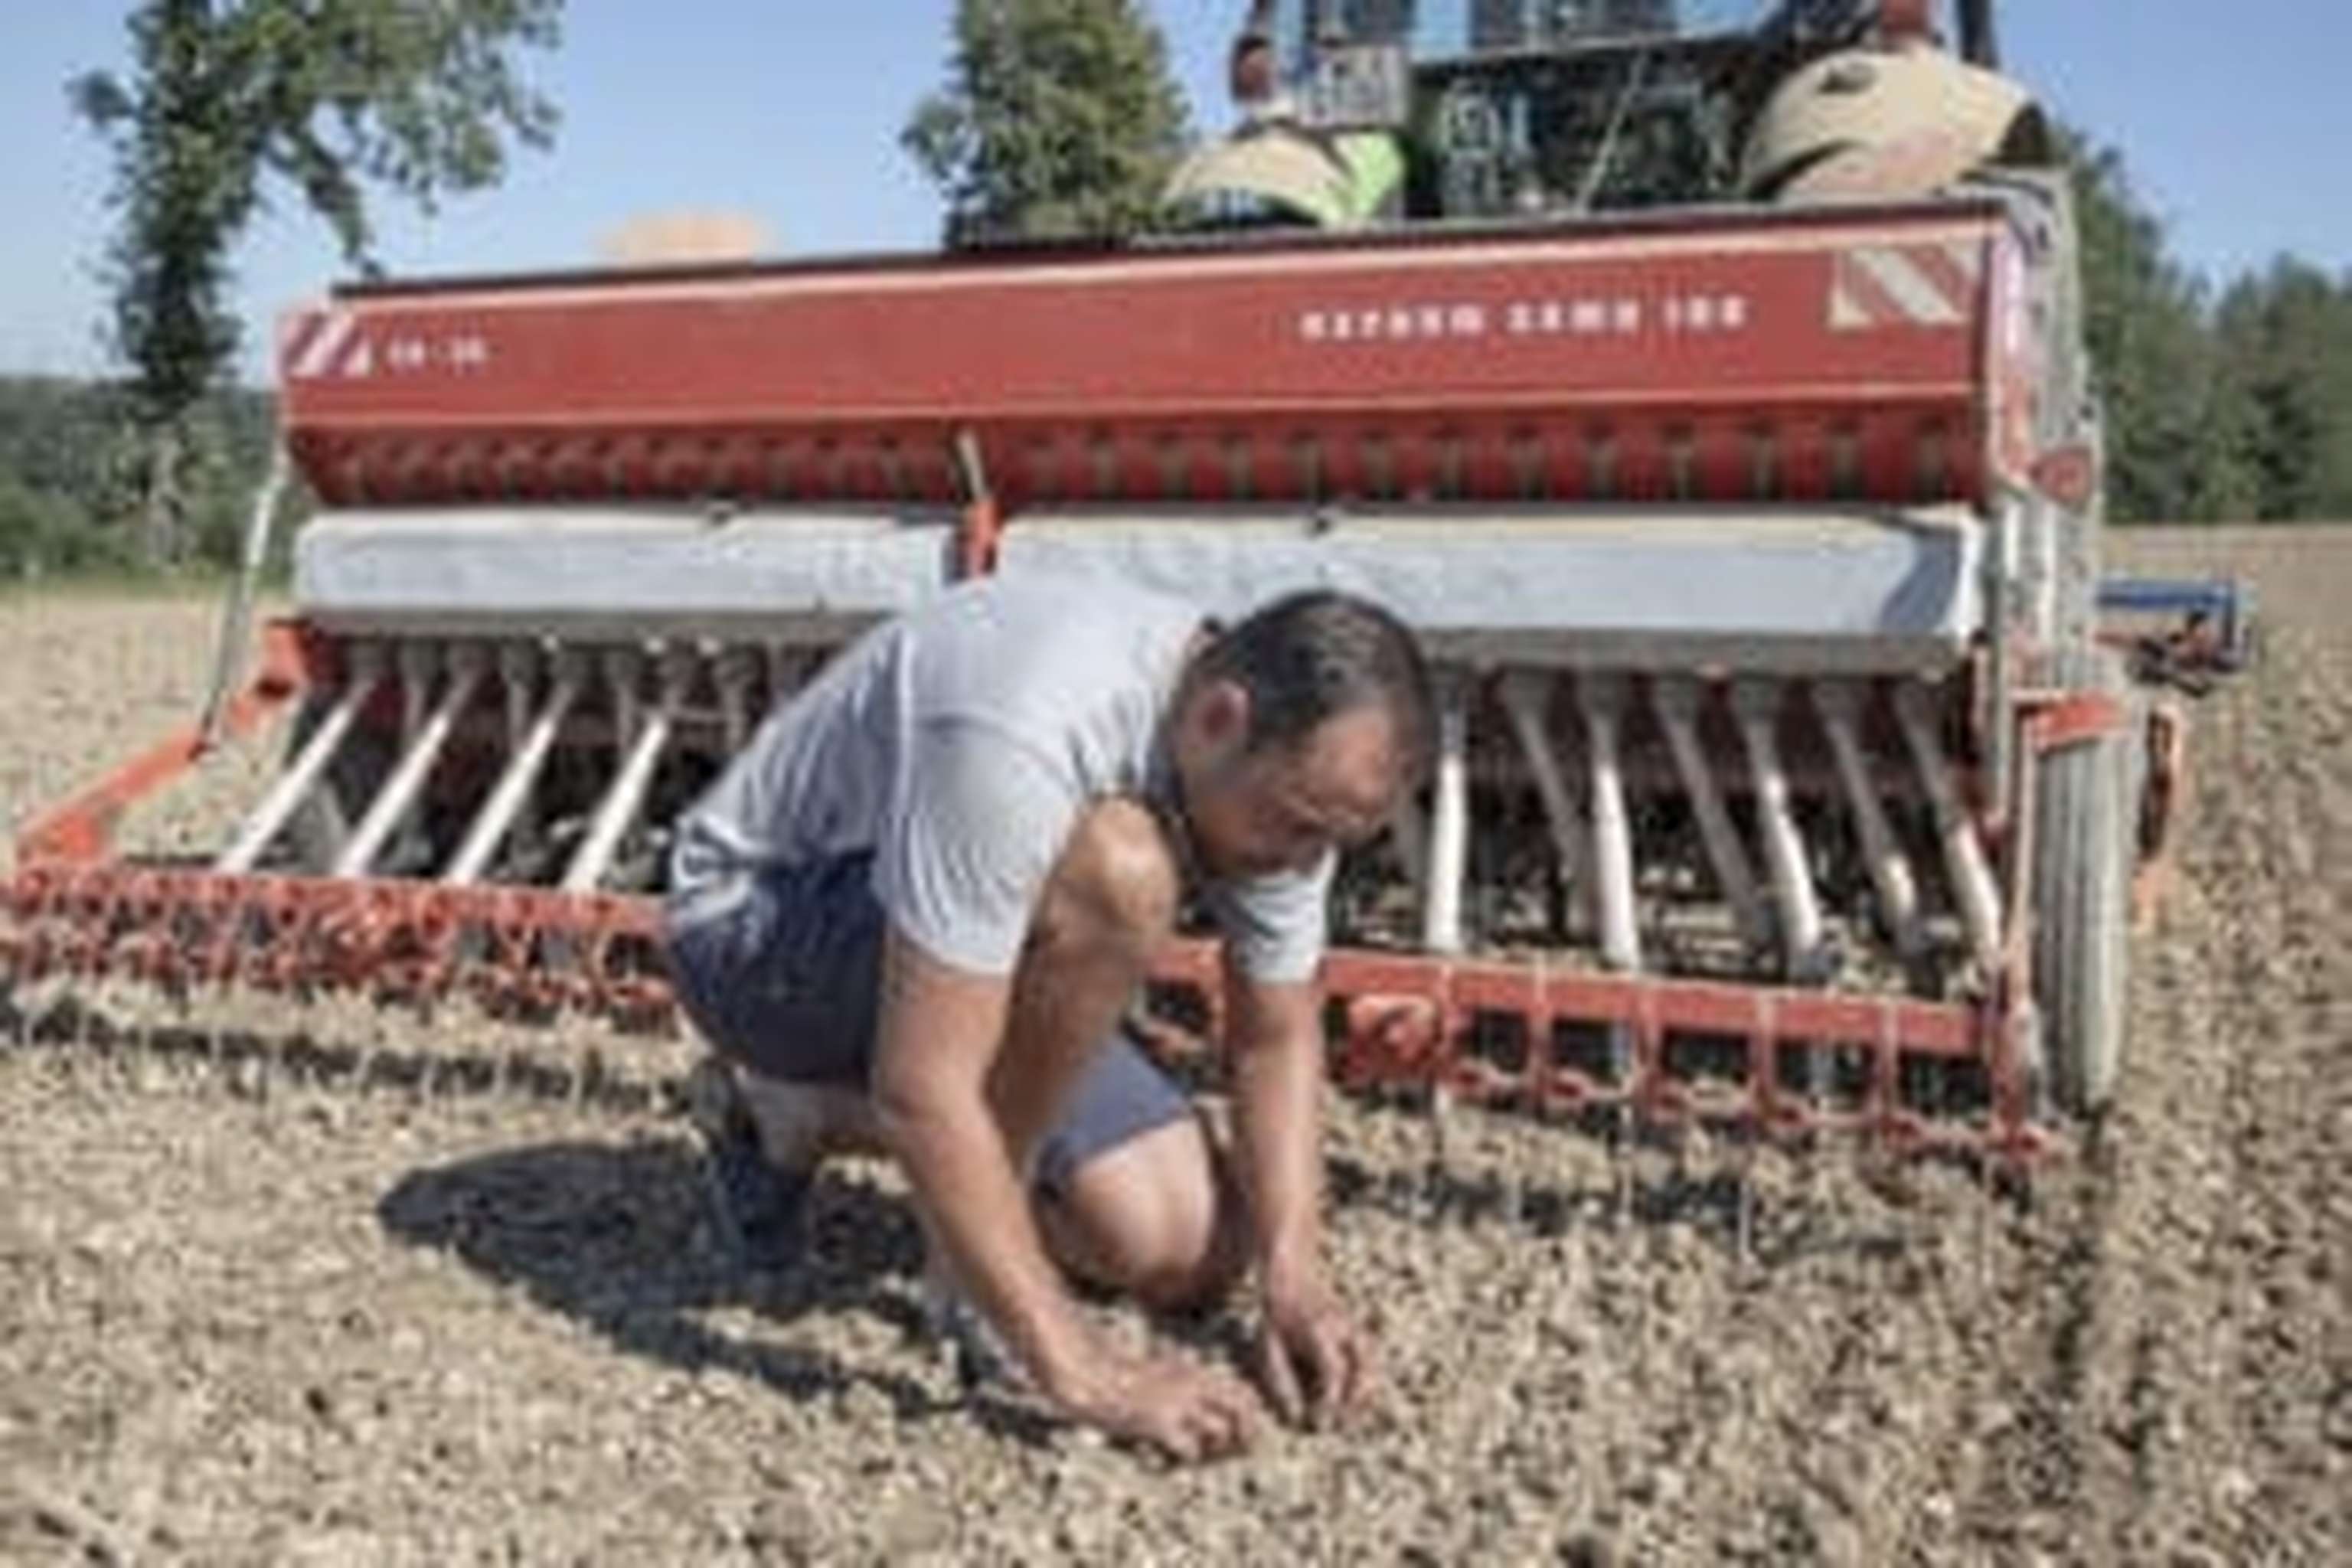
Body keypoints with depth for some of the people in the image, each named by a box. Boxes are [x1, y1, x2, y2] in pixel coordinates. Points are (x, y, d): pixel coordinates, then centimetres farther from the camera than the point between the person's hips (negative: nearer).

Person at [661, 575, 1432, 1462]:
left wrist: (1293, 1275, -17)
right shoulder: (1018, 739, -38)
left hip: (976, 954, 8)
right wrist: (1077, 1368, -37)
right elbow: (921, 1088, -38)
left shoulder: (1288, 772, -13)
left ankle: (813, 1112, 15)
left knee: (1185, 1257, -3)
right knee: (1117, 873, -35)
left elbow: (1277, 1038, -2)